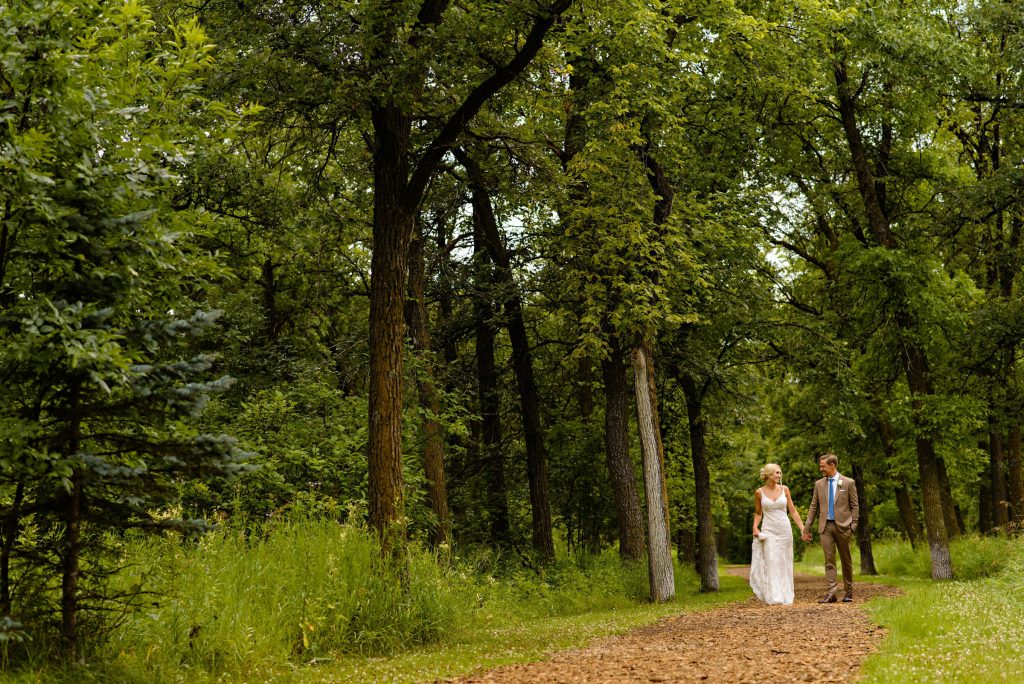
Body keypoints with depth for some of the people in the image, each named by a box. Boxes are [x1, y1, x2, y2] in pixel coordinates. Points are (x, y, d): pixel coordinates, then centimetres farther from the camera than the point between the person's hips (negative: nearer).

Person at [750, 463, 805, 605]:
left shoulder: (784, 489, 4)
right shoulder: (759, 492, 0)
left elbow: (792, 511, 8)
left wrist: (802, 528, 3)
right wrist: (755, 527, -7)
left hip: (784, 530, 2)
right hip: (768, 531, -2)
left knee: (784, 564, 5)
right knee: (771, 563, -10)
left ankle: (785, 596, 13)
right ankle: (774, 597, -11)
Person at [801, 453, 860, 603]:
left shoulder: (848, 483, 0)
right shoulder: (819, 484, 9)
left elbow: (854, 507, 1)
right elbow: (813, 507, 11)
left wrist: (853, 526, -8)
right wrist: (806, 528, 7)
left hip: (842, 526, -2)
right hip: (825, 527, 2)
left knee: (846, 560, 8)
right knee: (829, 560, -3)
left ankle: (848, 592, 19)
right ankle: (831, 593, -6)